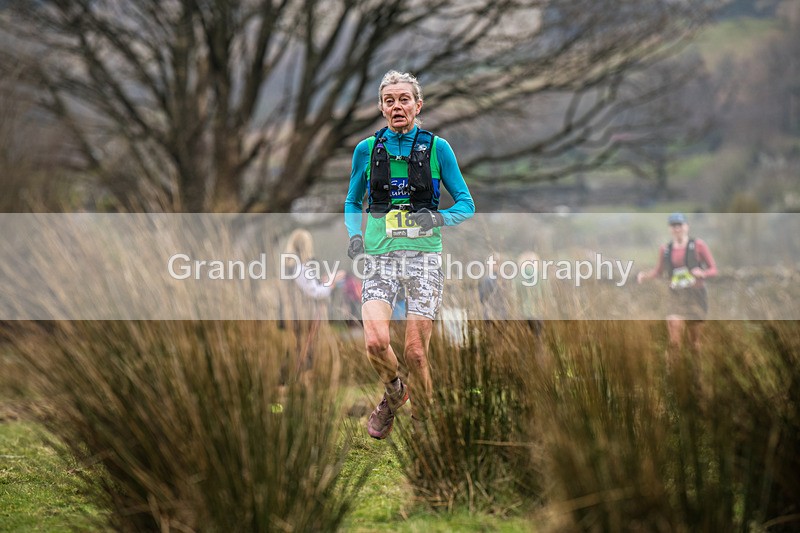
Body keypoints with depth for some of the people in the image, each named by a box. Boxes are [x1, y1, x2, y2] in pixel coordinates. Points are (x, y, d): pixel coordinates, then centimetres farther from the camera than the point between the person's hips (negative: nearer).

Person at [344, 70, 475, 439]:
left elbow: (466, 204, 6)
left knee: (415, 353, -7)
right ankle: (393, 392, 11)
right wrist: (355, 235, 1)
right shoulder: (367, 150, 8)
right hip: (380, 257, 1)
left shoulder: (436, 148, 3)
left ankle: (421, 424, 13)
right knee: (376, 342, -20)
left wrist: (438, 218, -14)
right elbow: (352, 203, 20)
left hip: (424, 257, -1)